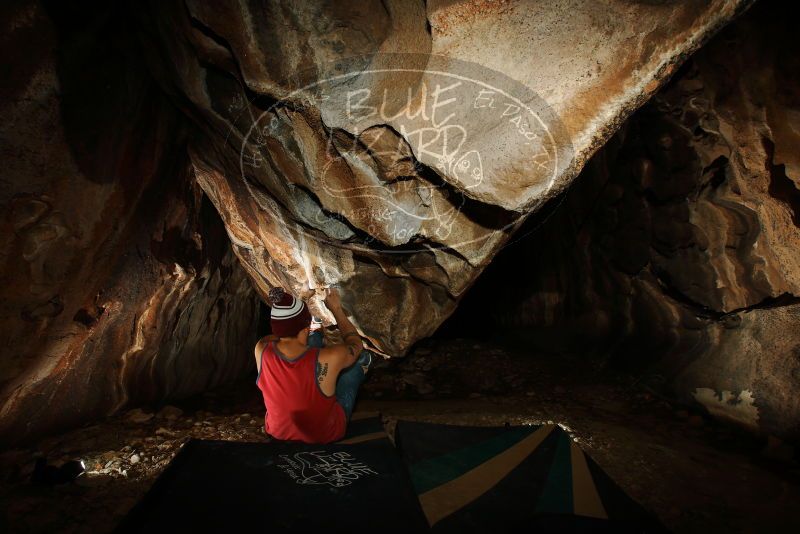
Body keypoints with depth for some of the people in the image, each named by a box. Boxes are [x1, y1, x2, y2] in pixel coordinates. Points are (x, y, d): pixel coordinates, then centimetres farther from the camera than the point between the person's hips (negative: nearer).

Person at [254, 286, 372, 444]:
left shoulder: (261, 349, -27)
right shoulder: (331, 358, -37)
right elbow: (356, 344, -11)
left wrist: (301, 302, 8)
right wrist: (336, 309, -2)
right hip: (325, 436, -3)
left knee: (316, 336, 11)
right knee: (363, 356, 12)